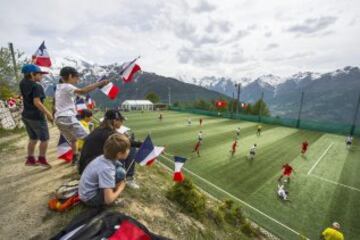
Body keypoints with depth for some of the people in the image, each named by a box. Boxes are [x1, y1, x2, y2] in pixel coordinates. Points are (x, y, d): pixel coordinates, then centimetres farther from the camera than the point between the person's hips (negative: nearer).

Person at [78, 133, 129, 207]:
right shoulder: (107, 169, -32)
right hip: (90, 199, -8)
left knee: (118, 165, -2)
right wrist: (121, 188, -12)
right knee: (120, 172, -22)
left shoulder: (104, 157, -11)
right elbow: (109, 200, -30)